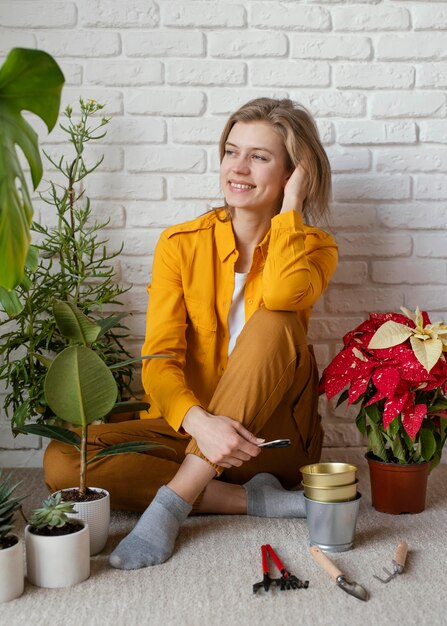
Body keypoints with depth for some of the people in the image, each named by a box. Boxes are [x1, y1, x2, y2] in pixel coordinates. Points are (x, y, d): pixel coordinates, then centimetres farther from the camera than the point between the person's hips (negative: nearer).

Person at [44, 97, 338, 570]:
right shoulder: (181, 244, 0)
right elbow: (160, 358, -11)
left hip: (273, 438, -1)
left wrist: (290, 205, -14)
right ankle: (257, 500, -22)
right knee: (62, 461, -22)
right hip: (189, 429, 2)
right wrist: (199, 423, -31)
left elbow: (283, 295, -28)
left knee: (273, 324, -30)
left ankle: (174, 501, -29)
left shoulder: (313, 248, -1)